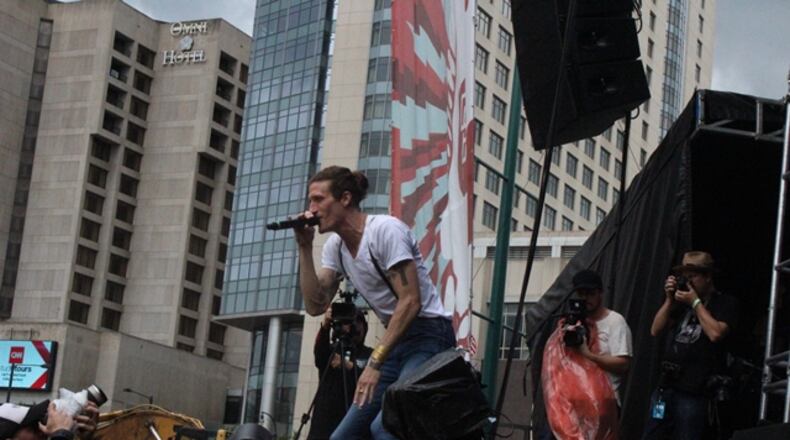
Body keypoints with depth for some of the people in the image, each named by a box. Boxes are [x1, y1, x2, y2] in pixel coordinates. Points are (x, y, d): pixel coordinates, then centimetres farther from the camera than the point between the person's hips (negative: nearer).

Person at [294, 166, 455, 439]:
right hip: (395, 342, 9)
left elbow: (411, 302, -20)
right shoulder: (335, 246, 9)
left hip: (427, 337, -9)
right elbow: (315, 305, 1)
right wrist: (305, 248, -4)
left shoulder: (386, 230, -15)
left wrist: (375, 362, -23)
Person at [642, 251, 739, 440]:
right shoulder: (682, 300, 17)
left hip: (694, 391, -6)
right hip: (666, 384, 6)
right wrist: (669, 299, 4)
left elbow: (716, 333, -16)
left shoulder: (725, 303, 1)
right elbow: (656, 330, 13)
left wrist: (696, 302, -8)